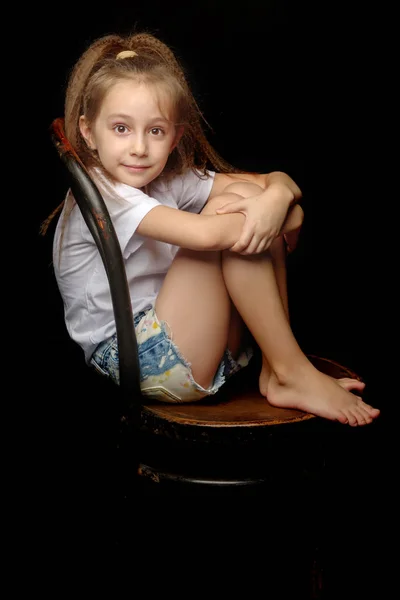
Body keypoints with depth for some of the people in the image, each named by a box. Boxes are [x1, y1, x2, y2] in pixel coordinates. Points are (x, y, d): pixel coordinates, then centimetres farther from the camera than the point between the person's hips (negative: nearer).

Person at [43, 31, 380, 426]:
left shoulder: (171, 181, 7)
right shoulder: (99, 193, -16)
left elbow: (280, 181, 2)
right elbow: (204, 234, -31)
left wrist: (277, 195, -22)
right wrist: (261, 209, -13)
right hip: (137, 361, -8)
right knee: (230, 214, -21)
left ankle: (274, 372, -7)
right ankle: (294, 374, -11)